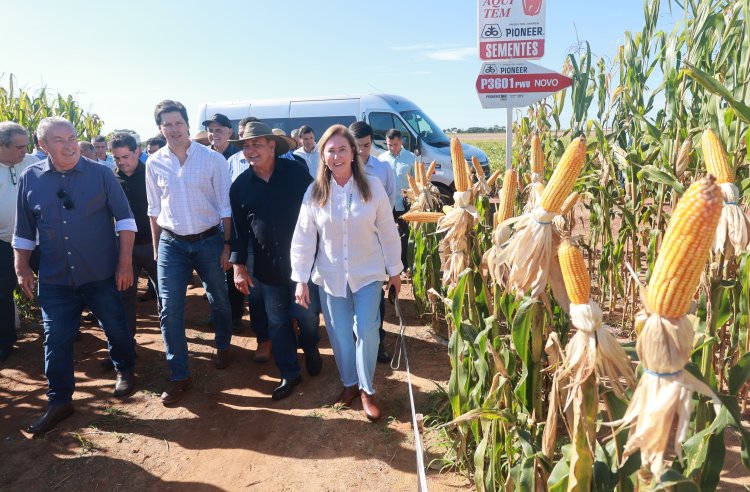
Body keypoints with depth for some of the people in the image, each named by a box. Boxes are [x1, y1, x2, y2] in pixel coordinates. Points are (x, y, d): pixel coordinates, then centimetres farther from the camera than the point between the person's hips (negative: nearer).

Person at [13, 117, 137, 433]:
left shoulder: (100, 174, -5)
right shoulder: (30, 179, 1)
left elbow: (124, 219, -4)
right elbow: (23, 231, 10)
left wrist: (125, 262, -9)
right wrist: (22, 269, 9)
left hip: (102, 275, -2)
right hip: (55, 280, 2)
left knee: (116, 328, 12)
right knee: (56, 340, 6)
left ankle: (125, 371, 39)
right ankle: (59, 401, 22)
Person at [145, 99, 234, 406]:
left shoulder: (213, 159, -7)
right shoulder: (154, 163, 1)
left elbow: (224, 206, -4)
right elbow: (154, 209, 9)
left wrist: (226, 245, -5)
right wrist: (156, 247, 10)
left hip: (208, 241, -1)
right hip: (171, 243, 2)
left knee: (219, 300, 14)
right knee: (170, 310, -1)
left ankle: (223, 346, 41)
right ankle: (179, 375, 11)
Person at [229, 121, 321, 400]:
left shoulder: (295, 172, -6)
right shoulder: (240, 185, 2)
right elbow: (239, 229, 7)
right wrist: (239, 265, 4)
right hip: (265, 265, 3)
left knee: (306, 314, 8)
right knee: (277, 321, 10)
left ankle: (311, 352, 40)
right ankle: (289, 374, 26)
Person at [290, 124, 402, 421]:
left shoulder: (373, 187, -8)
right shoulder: (315, 192, -5)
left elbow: (387, 232, -2)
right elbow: (303, 238, -4)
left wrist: (395, 270, 2)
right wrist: (300, 279, -6)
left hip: (367, 273, -1)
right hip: (330, 276, 2)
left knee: (367, 331, -2)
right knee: (339, 334, 11)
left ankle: (367, 389, 20)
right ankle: (349, 383, 34)